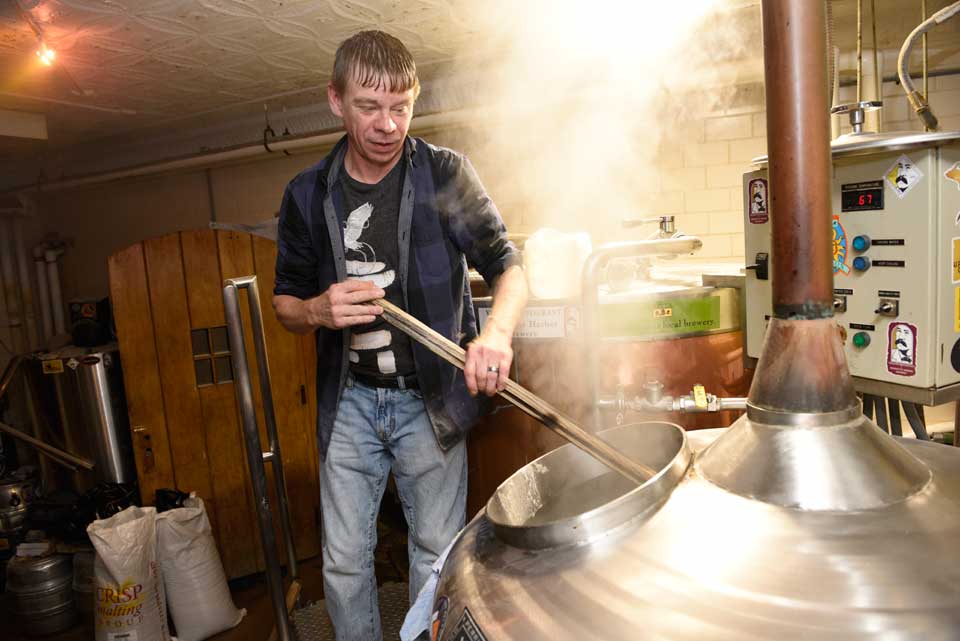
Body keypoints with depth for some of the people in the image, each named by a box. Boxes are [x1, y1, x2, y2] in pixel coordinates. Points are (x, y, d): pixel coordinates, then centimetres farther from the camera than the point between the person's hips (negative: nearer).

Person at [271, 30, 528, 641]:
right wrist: (318, 311, -15)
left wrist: (498, 329, -29)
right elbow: (285, 302, 9)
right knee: (344, 563, 12)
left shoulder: (446, 174, -6)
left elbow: (508, 267, -7)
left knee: (437, 558, 12)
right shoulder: (309, 194, 1)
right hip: (349, 401, 2)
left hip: (431, 400, -2)